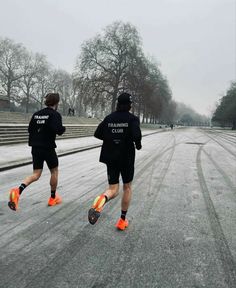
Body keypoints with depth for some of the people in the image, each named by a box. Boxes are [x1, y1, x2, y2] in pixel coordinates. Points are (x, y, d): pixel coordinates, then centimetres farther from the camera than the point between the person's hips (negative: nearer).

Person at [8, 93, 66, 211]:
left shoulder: (36, 114, 10)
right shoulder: (55, 114, -9)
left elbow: (30, 129, 11)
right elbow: (58, 130, -21)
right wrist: (63, 128, -1)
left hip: (35, 147, 6)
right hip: (48, 148, -5)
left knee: (36, 174, 9)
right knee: (54, 171, 15)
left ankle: (18, 190, -17)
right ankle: (53, 198, 24)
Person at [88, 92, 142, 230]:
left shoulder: (109, 118, 5)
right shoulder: (133, 118, -8)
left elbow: (97, 134, 5)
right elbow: (136, 135, -23)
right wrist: (138, 144, -2)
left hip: (111, 157, 3)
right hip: (126, 158, -3)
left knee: (113, 189, 8)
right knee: (127, 187, 17)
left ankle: (103, 198, -30)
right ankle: (122, 220, 21)